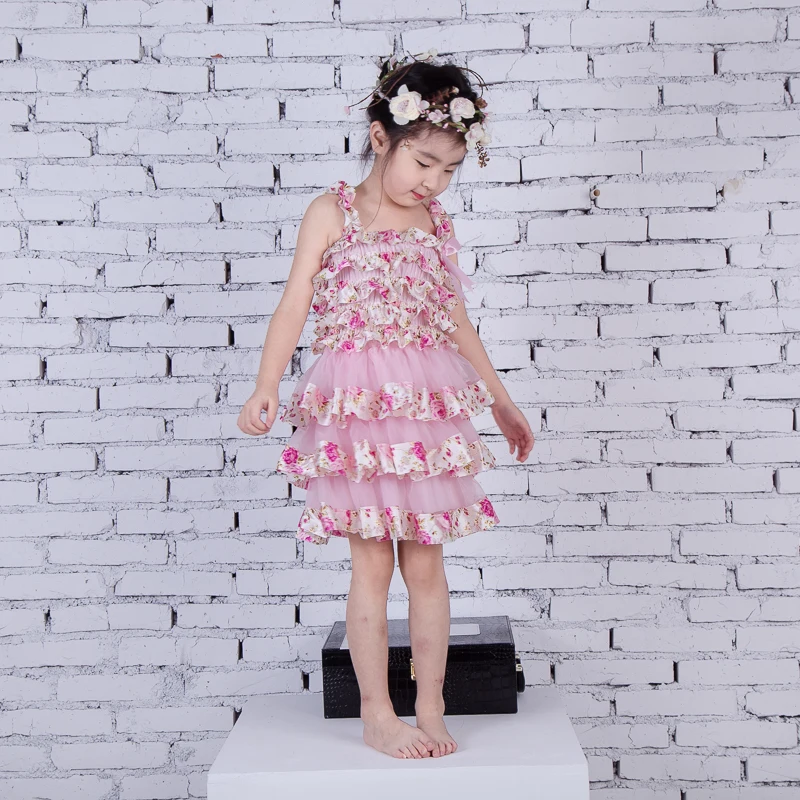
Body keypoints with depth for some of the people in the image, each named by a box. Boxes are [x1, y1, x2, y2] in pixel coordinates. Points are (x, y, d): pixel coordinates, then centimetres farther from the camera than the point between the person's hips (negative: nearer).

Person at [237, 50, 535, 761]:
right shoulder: (332, 213, 1)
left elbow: (457, 322, 20)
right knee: (371, 562, 0)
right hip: (355, 406, -3)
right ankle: (378, 714, 12)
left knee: (425, 562, 6)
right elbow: (295, 306, -4)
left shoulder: (436, 224, 13)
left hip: (430, 407, 4)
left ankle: (430, 708, 18)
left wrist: (502, 402, 23)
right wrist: (266, 386, -18)